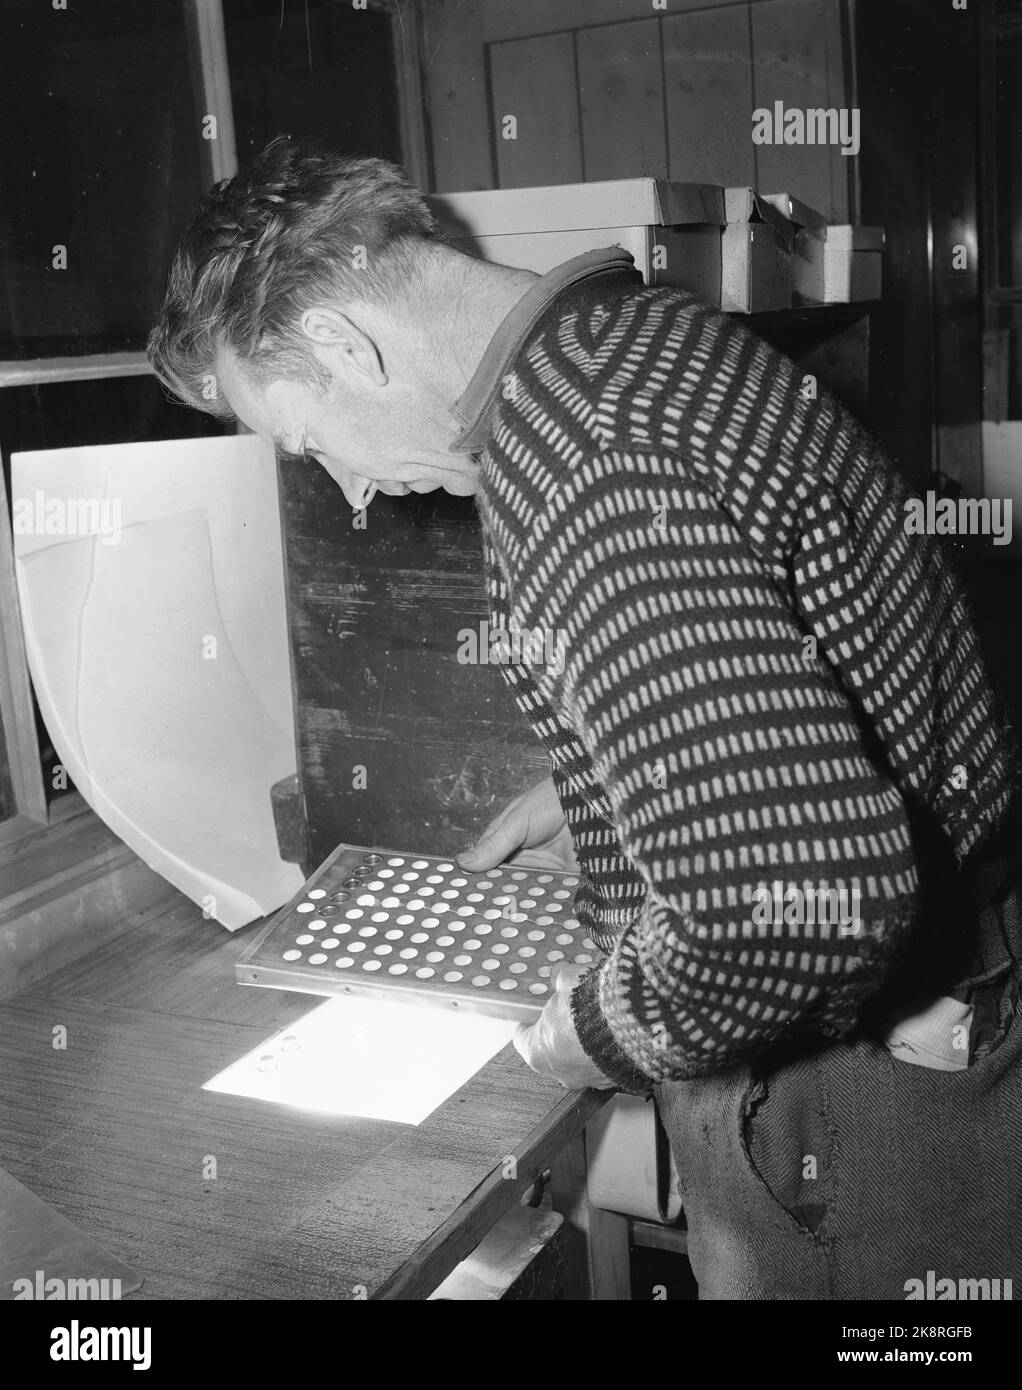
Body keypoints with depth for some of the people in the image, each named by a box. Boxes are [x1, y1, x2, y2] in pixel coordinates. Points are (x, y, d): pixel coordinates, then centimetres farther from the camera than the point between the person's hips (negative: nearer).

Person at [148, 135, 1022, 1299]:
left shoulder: (592, 474, -30)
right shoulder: (648, 332, 2)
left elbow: (799, 901, -36)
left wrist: (598, 1035, -17)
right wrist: (587, 794, 17)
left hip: (865, 1103, -9)